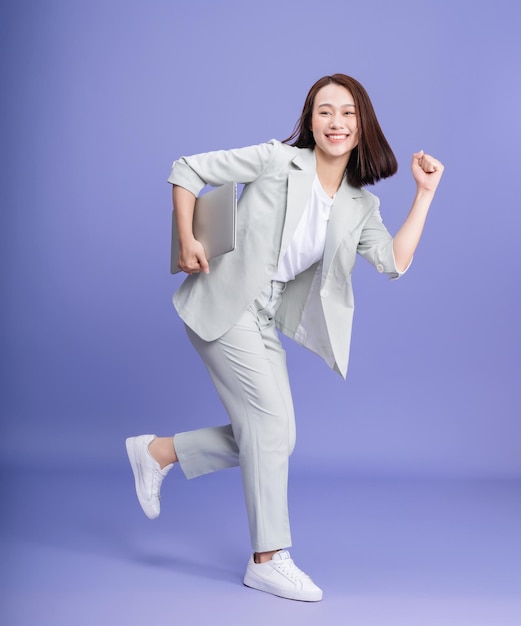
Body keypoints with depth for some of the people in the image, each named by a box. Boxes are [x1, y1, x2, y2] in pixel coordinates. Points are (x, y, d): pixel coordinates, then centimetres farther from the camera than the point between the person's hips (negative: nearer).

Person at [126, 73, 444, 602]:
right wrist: (186, 240, -15)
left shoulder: (360, 206, 5)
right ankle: (267, 559, 0)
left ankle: (158, 451, 23)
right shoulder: (277, 161, -10)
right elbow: (187, 170, -6)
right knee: (271, 415, -11)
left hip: (266, 320, 7)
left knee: (270, 438, 7)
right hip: (222, 303, -7)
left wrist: (425, 193, -8)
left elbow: (395, 262, -8)